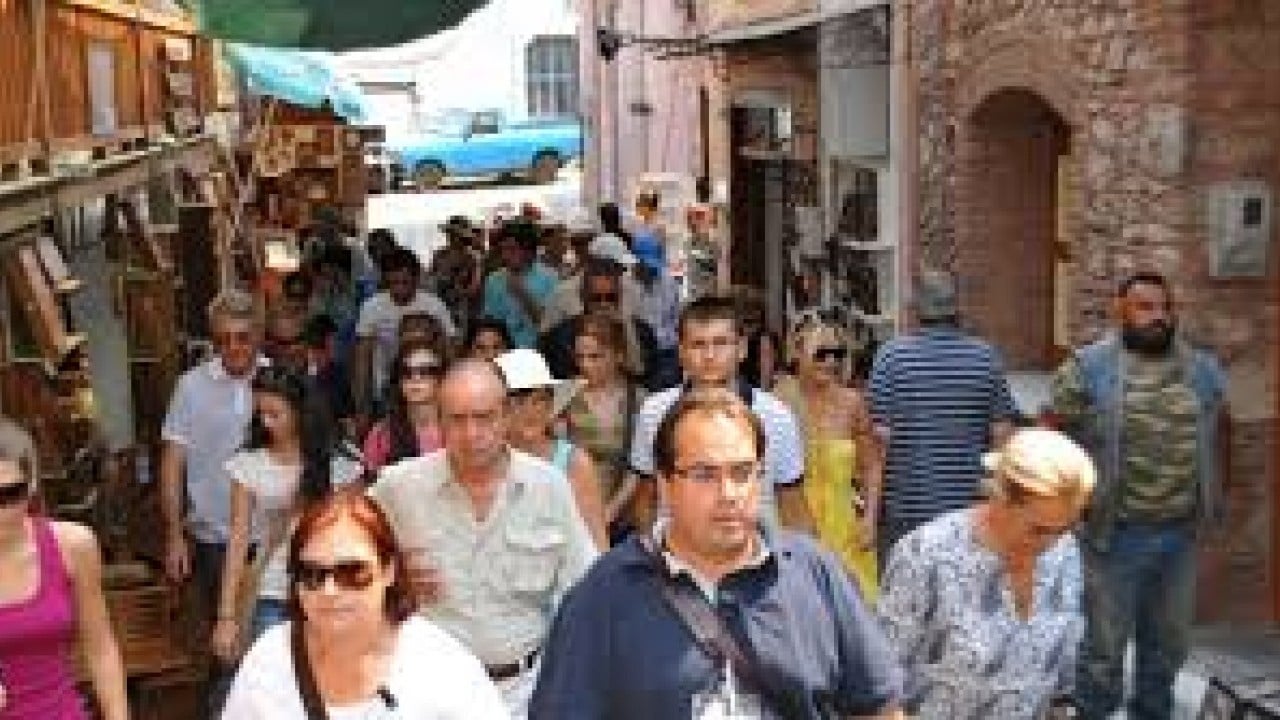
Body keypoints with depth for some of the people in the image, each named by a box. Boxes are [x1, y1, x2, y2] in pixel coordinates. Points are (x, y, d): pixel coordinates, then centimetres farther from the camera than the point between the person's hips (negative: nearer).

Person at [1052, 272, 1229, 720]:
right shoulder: (1088, 367, -8)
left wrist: (1215, 498, 14)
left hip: (1181, 532, 5)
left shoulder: (1203, 369, 7)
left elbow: (1218, 434, 18)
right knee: (1104, 643, 6)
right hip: (1114, 533, -5)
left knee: (1169, 640, 18)